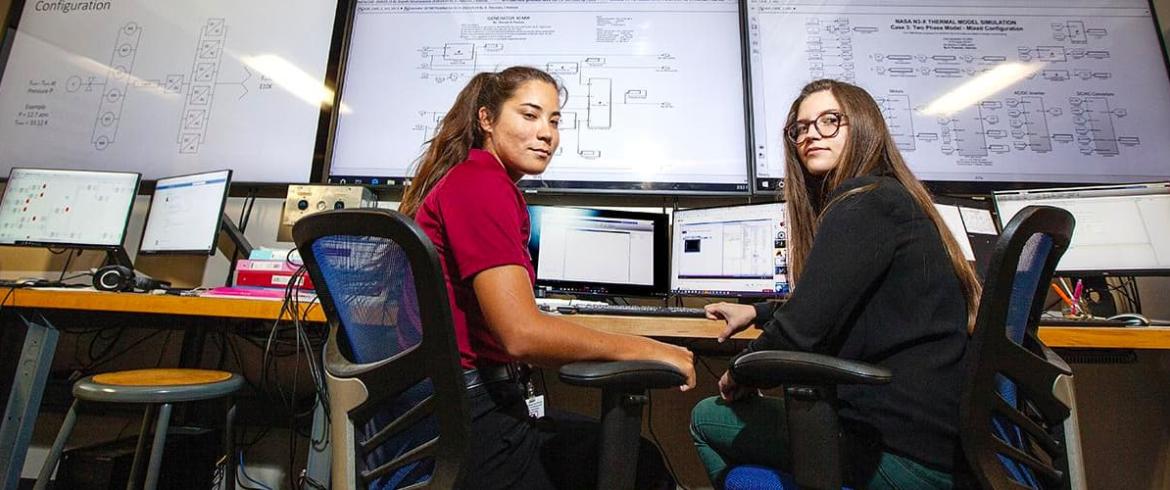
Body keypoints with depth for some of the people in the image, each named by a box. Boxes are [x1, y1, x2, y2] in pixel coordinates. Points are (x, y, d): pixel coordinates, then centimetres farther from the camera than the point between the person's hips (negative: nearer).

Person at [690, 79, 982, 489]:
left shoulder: (863, 204, -17)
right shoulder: (887, 197, 15)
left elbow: (803, 327, -23)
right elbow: (830, 306, 27)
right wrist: (757, 312, 28)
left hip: (905, 453, -9)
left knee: (706, 418, 0)